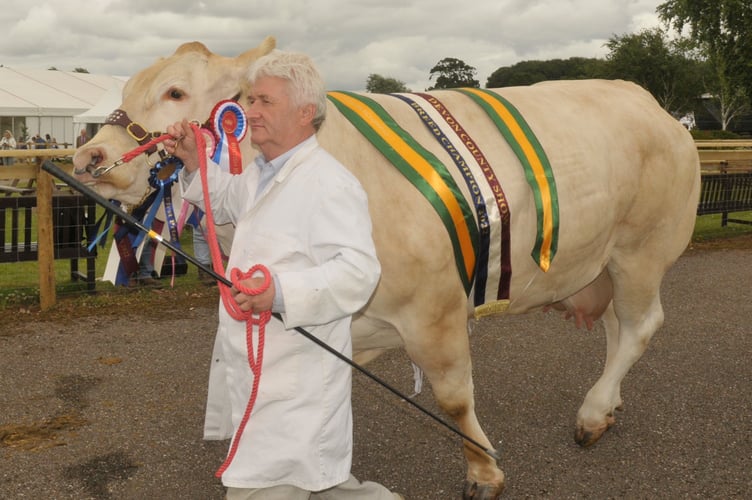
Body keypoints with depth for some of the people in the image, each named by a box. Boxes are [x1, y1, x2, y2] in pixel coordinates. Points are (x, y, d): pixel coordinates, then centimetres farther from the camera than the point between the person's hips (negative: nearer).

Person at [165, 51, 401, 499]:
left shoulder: (329, 183, -20)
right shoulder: (261, 174, 12)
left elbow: (358, 270, -29)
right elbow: (227, 201, 33)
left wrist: (280, 292, -39)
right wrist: (194, 160, 16)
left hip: (295, 382, -10)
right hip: (256, 366, 10)